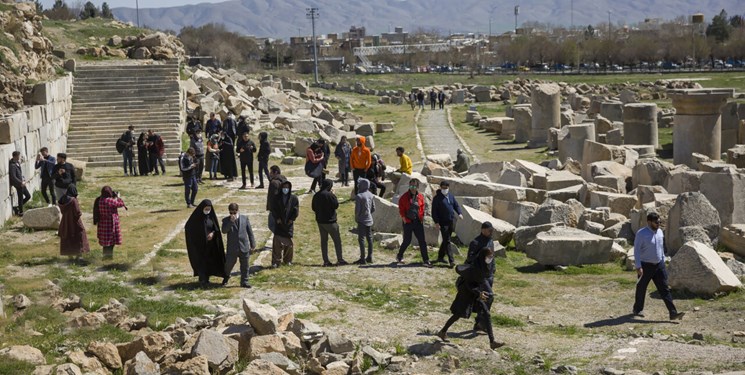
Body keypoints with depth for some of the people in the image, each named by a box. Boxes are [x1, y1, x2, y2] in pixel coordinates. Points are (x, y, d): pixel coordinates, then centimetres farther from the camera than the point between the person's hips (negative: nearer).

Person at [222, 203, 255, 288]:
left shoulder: (245, 218, 3)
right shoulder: (226, 220, -1)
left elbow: (250, 232, 7)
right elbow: (224, 231, -17)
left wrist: (253, 244, 5)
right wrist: (231, 221, -25)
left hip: (244, 247, 1)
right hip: (232, 248, -1)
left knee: (245, 265, 6)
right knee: (229, 264, 9)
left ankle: (244, 282, 18)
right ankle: (226, 277, 37)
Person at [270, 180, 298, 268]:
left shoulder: (294, 198, 4)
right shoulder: (277, 198, 4)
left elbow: (296, 210, 3)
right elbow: (273, 209, 2)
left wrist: (292, 219, -5)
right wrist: (277, 218, -8)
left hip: (289, 224, 1)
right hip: (279, 224, -1)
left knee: (289, 243, 4)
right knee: (277, 243, -8)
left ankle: (288, 260, 19)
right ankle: (276, 261, -7)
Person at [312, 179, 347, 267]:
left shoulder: (316, 196, 6)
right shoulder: (329, 195, -17)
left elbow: (313, 208, 12)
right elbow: (336, 205, -12)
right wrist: (334, 196, -2)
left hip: (320, 221, 7)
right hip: (330, 221, -7)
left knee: (324, 240, 9)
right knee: (337, 240, 2)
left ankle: (326, 261, 8)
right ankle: (340, 259, 2)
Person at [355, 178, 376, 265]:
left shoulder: (359, 196, -16)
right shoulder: (371, 195, 5)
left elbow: (357, 209, -15)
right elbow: (373, 208, 9)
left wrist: (356, 218, 1)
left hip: (362, 221, -7)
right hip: (369, 220, 7)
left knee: (361, 239, -3)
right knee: (369, 239, 11)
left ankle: (362, 258, -4)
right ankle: (370, 257, 16)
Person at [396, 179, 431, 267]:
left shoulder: (420, 197, 5)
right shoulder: (404, 197, -6)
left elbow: (422, 207, 12)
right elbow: (401, 208, -3)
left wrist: (422, 217, 3)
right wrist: (403, 217, -8)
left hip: (418, 222, 3)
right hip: (408, 222, -3)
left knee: (422, 241, 1)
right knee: (407, 241, 5)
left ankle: (425, 260, 4)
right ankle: (399, 256, 27)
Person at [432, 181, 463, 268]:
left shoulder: (451, 196, 13)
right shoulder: (437, 198, -6)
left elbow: (456, 205, 17)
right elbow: (434, 211, -9)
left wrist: (460, 213, -3)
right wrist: (436, 222, -16)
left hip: (451, 222, 6)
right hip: (443, 223, -6)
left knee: (446, 240, 14)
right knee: (447, 241, -9)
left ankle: (440, 257, 27)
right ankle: (451, 260, -12)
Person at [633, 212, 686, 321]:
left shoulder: (660, 232, 6)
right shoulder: (641, 234, -14)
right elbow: (636, 251, -14)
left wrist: (663, 261, 18)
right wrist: (638, 267, -19)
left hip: (659, 265, 5)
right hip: (645, 266, -5)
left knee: (665, 289, -3)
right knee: (641, 288, 11)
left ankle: (673, 313, -8)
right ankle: (638, 310, 31)